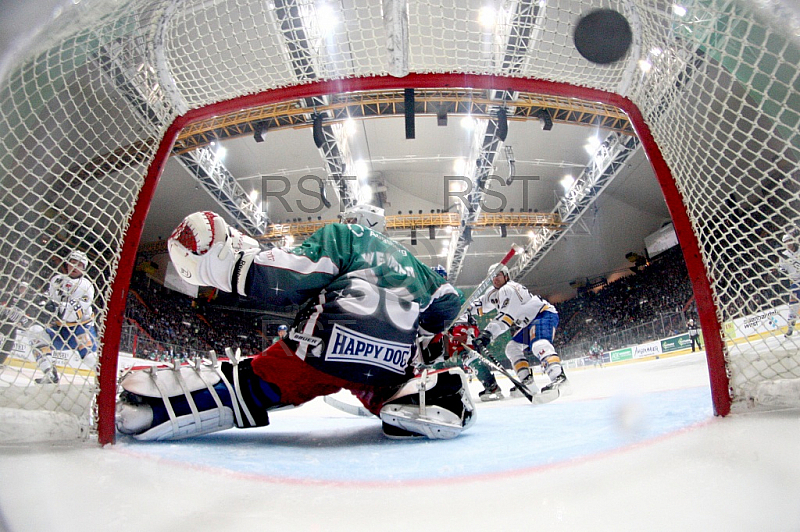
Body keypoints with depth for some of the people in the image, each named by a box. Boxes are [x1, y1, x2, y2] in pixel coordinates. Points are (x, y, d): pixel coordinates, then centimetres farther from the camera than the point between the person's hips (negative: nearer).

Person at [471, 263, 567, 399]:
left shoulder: (509, 289, -20)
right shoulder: (495, 294, 12)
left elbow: (506, 316, -32)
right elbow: (479, 305, 23)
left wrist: (488, 333, -40)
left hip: (545, 313, -11)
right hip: (529, 322, 11)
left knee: (538, 344, -36)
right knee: (512, 347, 8)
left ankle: (559, 377, -53)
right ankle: (528, 383, 3)